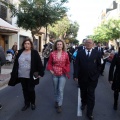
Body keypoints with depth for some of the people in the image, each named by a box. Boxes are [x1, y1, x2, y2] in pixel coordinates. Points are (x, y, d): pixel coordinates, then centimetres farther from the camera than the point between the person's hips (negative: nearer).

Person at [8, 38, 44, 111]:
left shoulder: (34, 53, -6)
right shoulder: (20, 52, 7)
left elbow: (39, 63, -7)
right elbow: (16, 64, 9)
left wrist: (41, 73, -11)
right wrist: (14, 74, 8)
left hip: (31, 76, -4)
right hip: (22, 76, 4)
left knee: (31, 90, 7)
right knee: (25, 90, 14)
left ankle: (33, 103, 28)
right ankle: (27, 104, 29)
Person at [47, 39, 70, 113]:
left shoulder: (66, 54, -4)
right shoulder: (52, 54, -3)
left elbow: (68, 64, 6)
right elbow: (49, 63, 6)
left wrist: (66, 70, -7)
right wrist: (50, 70, -7)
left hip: (63, 74, -1)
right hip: (55, 74, 2)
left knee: (61, 90, -6)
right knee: (56, 89, 15)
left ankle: (59, 105, 5)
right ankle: (57, 101, 36)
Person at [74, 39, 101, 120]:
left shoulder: (97, 53, -2)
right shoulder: (80, 53, 0)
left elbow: (99, 65, 1)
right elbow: (77, 65, -3)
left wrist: (97, 75, -5)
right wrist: (76, 75, -9)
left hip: (92, 78, -1)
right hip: (82, 77, 2)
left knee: (91, 95, 3)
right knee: (83, 92, 20)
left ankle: (89, 113, 13)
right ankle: (84, 103, 45)